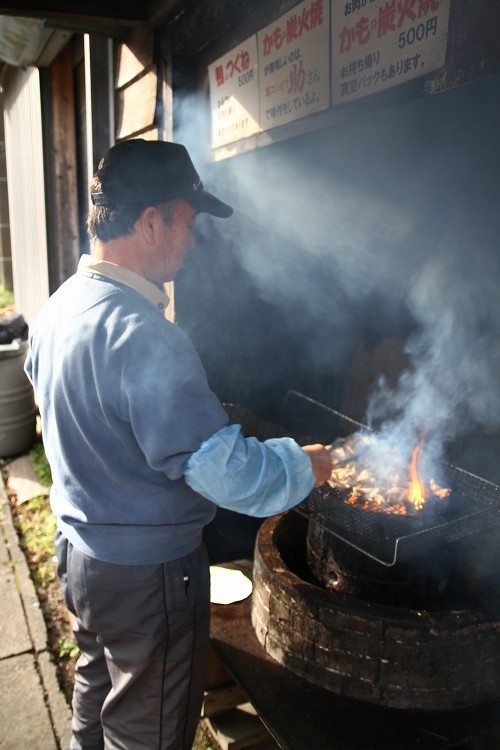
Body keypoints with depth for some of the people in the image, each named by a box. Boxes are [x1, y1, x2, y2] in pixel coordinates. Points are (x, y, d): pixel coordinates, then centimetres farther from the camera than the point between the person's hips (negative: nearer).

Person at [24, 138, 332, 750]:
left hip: (78, 545, 9)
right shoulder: (142, 334, -31)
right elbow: (224, 469, -31)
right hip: (147, 569, -9)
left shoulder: (58, 307, 0)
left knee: (97, 681, 31)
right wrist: (304, 466, -14)